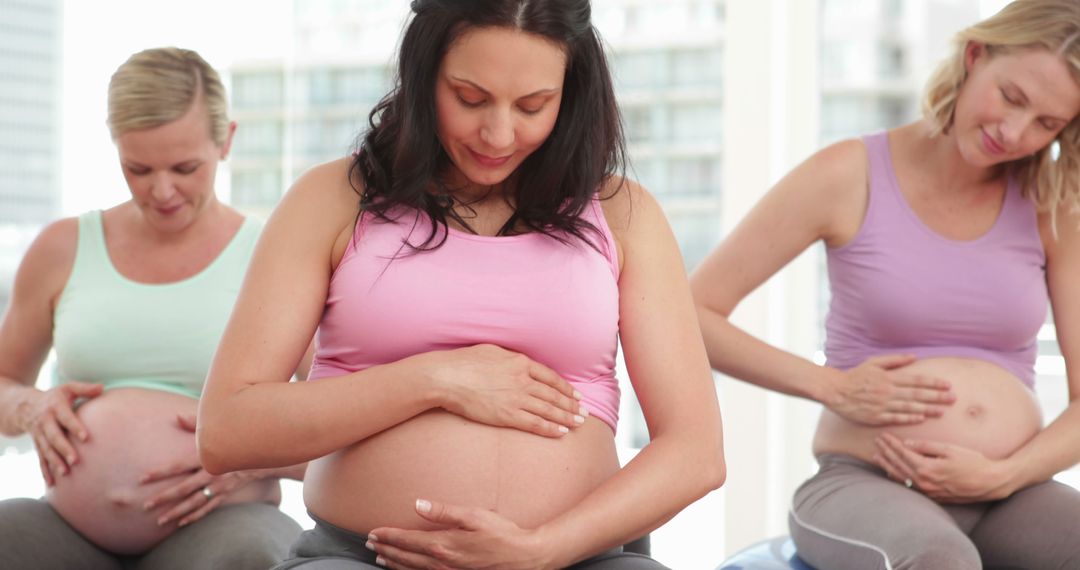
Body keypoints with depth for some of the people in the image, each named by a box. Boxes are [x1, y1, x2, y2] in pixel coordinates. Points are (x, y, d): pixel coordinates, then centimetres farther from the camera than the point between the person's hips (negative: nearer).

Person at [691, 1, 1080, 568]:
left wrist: (1000, 475, -12)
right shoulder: (848, 177, -2)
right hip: (861, 484, -3)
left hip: (1013, 494, 3)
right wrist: (831, 386, -10)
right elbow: (691, 315, -2)